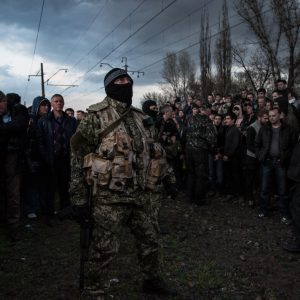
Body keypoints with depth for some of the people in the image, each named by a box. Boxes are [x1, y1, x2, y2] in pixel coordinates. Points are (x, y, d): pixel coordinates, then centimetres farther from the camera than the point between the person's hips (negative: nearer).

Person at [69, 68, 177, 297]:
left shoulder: (140, 118, 13)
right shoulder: (97, 116, -8)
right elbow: (78, 154, -7)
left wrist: (153, 187, 18)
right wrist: (78, 195, -9)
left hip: (141, 194, 7)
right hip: (110, 195, -6)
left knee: (149, 239, 18)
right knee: (105, 248, 2)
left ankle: (152, 280, 39)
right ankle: (95, 291, 21)